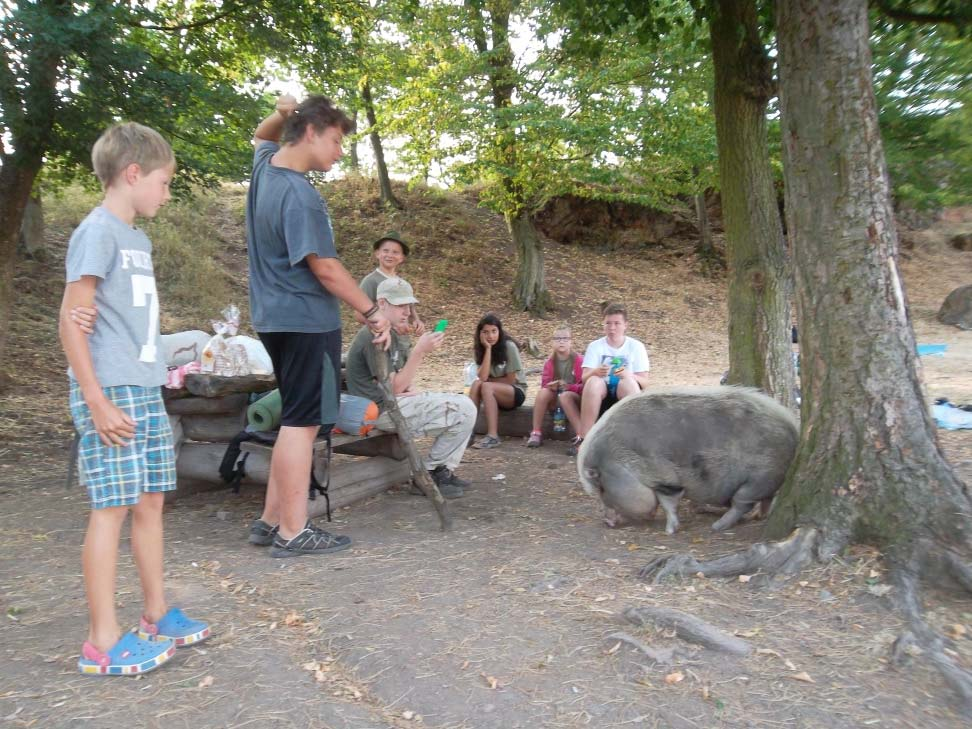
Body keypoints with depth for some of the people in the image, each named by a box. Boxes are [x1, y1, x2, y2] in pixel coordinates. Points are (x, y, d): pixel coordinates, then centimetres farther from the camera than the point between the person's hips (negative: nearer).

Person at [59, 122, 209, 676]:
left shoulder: (138, 238, 16)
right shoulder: (98, 232, -10)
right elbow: (72, 321, -14)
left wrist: (157, 379, 10)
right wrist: (98, 401, -17)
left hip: (147, 392, 8)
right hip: (112, 394, -8)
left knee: (150, 501, 12)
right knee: (113, 507, -3)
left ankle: (157, 614, 24)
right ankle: (104, 642, 7)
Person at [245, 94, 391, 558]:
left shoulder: (265, 165, 10)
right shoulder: (299, 195, -17)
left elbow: (261, 136, 34)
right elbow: (324, 267, -19)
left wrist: (281, 114, 12)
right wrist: (372, 312, -11)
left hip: (277, 316, 10)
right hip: (306, 320, -10)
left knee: (297, 420, 14)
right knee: (302, 423, -4)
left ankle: (271, 521, 19)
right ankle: (293, 532, 4)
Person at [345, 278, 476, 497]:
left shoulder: (393, 334, 17)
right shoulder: (373, 337, -16)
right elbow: (394, 387, -19)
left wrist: (410, 387, 1)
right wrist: (420, 350, -25)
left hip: (399, 400, 10)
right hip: (383, 410, -10)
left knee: (465, 404, 8)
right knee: (464, 410, -17)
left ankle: (442, 470, 9)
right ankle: (430, 473, -4)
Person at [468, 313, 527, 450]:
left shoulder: (509, 346, -16)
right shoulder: (481, 349, -2)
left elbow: (510, 380, -14)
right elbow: (482, 377, -19)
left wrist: (488, 380, -6)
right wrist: (488, 349, -22)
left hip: (516, 392, -4)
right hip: (493, 394, 4)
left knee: (486, 387, -31)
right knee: (476, 384, -26)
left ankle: (493, 436, -33)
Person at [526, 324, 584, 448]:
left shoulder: (579, 360, -11)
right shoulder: (549, 362, 0)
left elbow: (584, 386, -13)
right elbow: (545, 384, -1)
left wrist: (567, 386, -29)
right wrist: (552, 385, -24)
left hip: (575, 398, -3)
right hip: (554, 399, 3)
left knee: (564, 395, -36)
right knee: (543, 392, -27)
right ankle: (536, 433, -24)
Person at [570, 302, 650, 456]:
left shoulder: (636, 346, 0)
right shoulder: (595, 346, 1)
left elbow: (644, 382, -4)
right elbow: (584, 377, -8)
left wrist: (629, 375, -27)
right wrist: (595, 372, -31)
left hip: (626, 396, 0)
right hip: (600, 395, 1)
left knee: (628, 383, -33)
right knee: (594, 381, -32)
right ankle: (583, 438, -32)